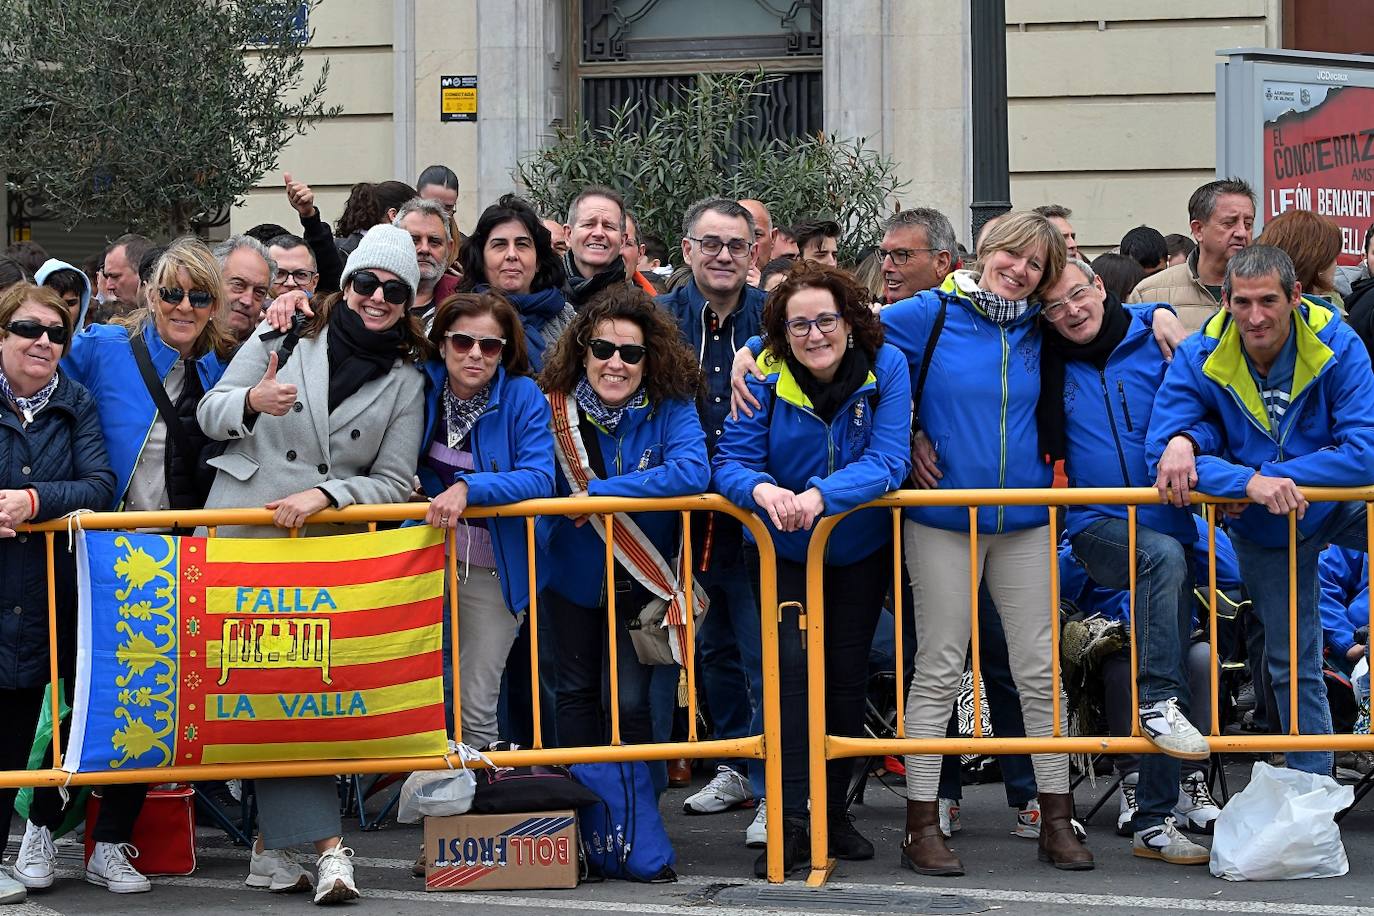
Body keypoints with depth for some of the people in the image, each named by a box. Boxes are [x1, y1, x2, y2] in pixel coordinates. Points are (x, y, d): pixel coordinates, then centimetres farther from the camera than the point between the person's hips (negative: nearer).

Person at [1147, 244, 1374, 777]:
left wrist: (1271, 477, -31)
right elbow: (1163, 450, -26)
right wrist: (1249, 482, -39)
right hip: (1264, 531, 1)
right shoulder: (1199, 359, -19)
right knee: (1292, 666, 10)